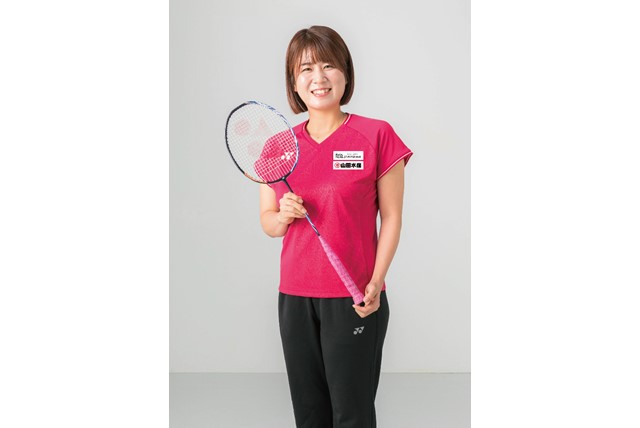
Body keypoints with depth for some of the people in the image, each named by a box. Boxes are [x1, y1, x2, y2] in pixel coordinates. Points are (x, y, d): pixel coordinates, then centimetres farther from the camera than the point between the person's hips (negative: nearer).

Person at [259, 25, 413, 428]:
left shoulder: (377, 135, -6)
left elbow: (391, 217, -3)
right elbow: (267, 221, 13)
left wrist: (376, 282, -14)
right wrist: (285, 215, -10)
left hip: (355, 300, -4)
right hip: (294, 298, 4)